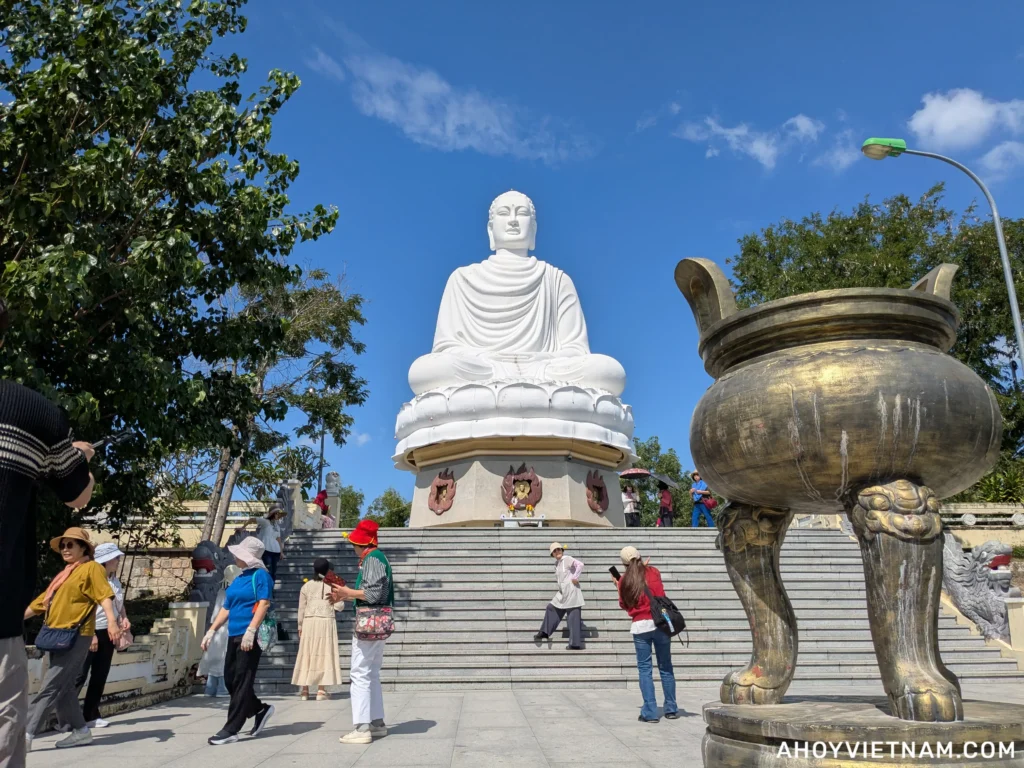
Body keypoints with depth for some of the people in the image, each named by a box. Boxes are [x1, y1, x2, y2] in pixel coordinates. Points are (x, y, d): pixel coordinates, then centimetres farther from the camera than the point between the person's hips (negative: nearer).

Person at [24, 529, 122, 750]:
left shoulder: (91, 568, -3)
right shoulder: (63, 575, 23)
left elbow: (104, 595, -17)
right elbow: (39, 603, 26)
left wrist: (112, 620, -31)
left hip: (75, 636, -9)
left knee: (50, 687, -9)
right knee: (64, 688, 10)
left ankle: (26, 734, -9)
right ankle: (81, 731, 17)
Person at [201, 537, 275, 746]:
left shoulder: (260, 575, -7)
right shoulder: (238, 579, 17)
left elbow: (264, 603, -17)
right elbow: (226, 608, 21)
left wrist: (250, 630, -25)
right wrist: (211, 631, 15)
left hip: (251, 637, -9)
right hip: (234, 636, 9)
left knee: (242, 682, -3)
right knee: (230, 679, 12)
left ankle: (231, 730, 3)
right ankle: (260, 709, 29)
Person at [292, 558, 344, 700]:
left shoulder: (306, 586, 3)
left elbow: (301, 609, 5)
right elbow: (339, 606, -5)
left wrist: (300, 626, 14)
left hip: (309, 623, 2)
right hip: (326, 622, -2)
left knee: (306, 654, 10)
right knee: (324, 654, 2)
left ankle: (304, 689, 13)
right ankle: (321, 690, 0)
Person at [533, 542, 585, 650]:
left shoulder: (567, 559, -11)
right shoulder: (557, 563, 14)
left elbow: (580, 564, -25)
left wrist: (575, 578, -20)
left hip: (571, 591, -9)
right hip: (562, 593, 9)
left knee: (574, 618, -5)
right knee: (551, 608, 15)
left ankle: (575, 644, -1)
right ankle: (545, 633, 26)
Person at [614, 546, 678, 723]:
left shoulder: (625, 580, 5)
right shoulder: (653, 572, 1)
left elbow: (624, 606, 13)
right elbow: (660, 597, -1)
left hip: (639, 627, 0)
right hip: (659, 623, 0)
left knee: (644, 669, 5)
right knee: (665, 667, 10)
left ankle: (650, 712, 1)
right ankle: (671, 709, 18)